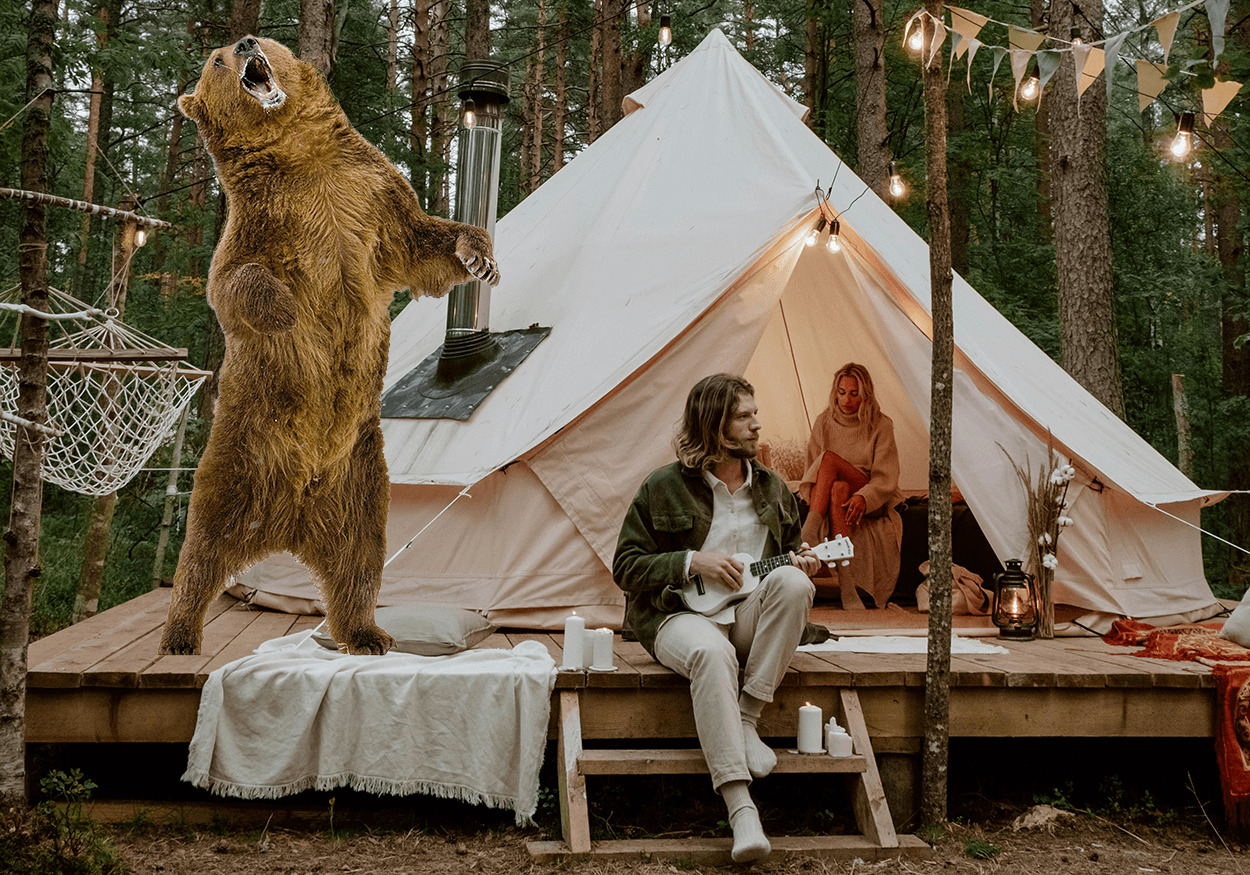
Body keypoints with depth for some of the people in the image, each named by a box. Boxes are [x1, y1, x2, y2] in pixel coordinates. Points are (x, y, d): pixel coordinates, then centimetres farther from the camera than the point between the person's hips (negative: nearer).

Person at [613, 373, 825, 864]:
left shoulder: (772, 488, 12)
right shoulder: (665, 488, -2)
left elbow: (791, 551, 24)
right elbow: (626, 568, -2)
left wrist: (801, 561, -1)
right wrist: (691, 562, -14)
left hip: (750, 619, 4)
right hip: (681, 616, -4)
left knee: (792, 582, -29)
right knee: (711, 653, -39)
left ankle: (747, 721, -22)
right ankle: (740, 809, -40)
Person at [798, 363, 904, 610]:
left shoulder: (881, 425, -1)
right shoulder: (824, 423, 7)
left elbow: (886, 478, -8)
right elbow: (811, 471, 7)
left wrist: (863, 497, -29)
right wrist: (813, 496, -15)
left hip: (873, 506, -3)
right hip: (837, 499, 3)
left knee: (829, 459, -29)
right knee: (838, 489, -37)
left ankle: (809, 534, -39)